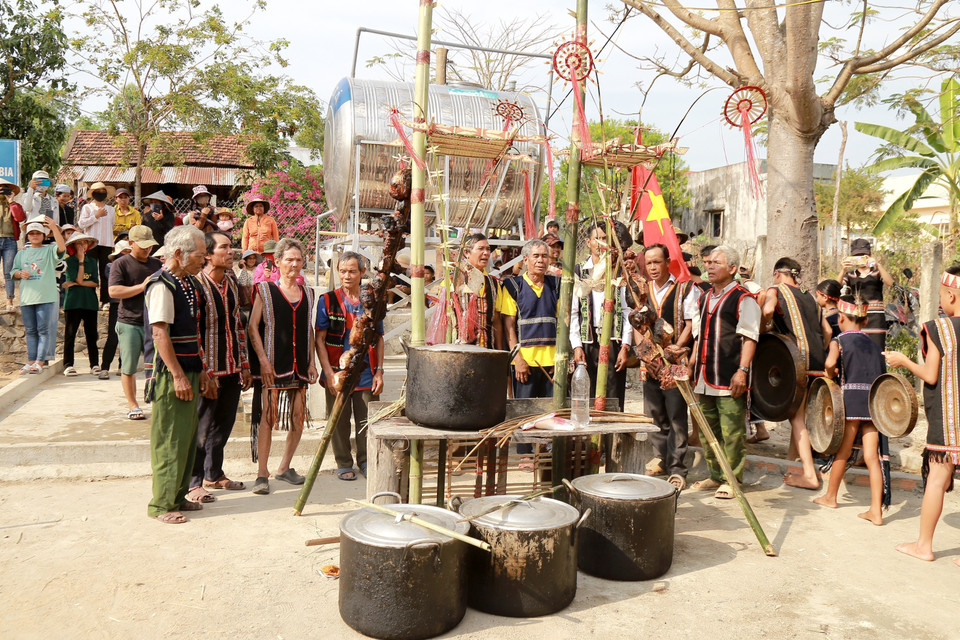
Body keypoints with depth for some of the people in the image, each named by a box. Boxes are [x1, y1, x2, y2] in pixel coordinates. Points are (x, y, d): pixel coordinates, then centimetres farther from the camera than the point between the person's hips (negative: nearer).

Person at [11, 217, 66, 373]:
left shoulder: (49, 250, 4)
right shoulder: (22, 253, 17)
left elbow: (62, 247, -17)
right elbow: (13, 271, 21)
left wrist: (54, 228, -27)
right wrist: (20, 273, -3)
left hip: (46, 297, -4)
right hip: (26, 298, 5)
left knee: (44, 329, -6)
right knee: (30, 331, 7)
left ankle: (39, 362, -6)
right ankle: (31, 361, 10)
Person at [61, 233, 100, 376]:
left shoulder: (92, 261, 11)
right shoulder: (69, 261, 2)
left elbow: (96, 283, 1)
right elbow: (79, 279, -11)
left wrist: (76, 283, -7)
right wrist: (81, 261, -9)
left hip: (90, 302, 3)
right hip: (73, 302, -3)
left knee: (91, 334, 5)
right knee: (70, 334, -1)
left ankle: (94, 364, 10)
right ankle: (68, 365, 4)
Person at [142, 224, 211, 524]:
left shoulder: (188, 283, 14)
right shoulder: (161, 284, -14)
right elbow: (160, 334, -19)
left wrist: (201, 370, 18)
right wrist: (178, 375, -21)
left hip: (188, 371, 9)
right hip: (168, 374, -9)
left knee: (187, 436, 14)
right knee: (169, 439, -3)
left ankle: (178, 496, 25)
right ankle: (162, 504, 7)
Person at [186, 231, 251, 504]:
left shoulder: (231, 281, 10)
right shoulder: (197, 284, -13)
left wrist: (244, 364, 13)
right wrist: (205, 372, -18)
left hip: (232, 369, 7)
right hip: (209, 371, -7)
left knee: (224, 424, 16)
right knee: (201, 428, 2)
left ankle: (214, 474, 30)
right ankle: (193, 482, 15)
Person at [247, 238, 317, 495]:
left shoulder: (307, 293, 14)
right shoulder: (265, 290, 1)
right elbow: (253, 327, -4)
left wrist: (311, 362, 13)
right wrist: (263, 360, -12)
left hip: (298, 365, 5)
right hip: (271, 365, -4)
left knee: (298, 420, 5)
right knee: (266, 418, -7)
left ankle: (284, 468, 22)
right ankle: (262, 474, 3)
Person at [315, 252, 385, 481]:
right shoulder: (328, 301, 1)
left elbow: (379, 339, 11)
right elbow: (319, 339, -2)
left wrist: (379, 371, 3)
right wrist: (328, 372, -10)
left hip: (366, 373, 1)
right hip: (338, 373, -1)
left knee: (367, 421, 5)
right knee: (339, 422, 8)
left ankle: (366, 462, 23)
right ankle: (344, 464, 24)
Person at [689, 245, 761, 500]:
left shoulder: (743, 299, -5)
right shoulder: (705, 298, 19)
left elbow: (749, 338, -11)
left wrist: (742, 370, -19)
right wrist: (692, 364, 21)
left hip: (729, 379, -8)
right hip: (705, 378, 8)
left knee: (731, 431, -3)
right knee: (709, 429, 13)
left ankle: (731, 480, 7)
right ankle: (715, 476, 25)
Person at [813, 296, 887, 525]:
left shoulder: (839, 340, 0)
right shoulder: (873, 344, 18)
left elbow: (830, 362, -20)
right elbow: (881, 373, 17)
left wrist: (829, 378, -1)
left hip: (851, 396, -5)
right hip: (875, 399, 5)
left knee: (842, 452, 9)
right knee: (872, 456, 2)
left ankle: (830, 496, 26)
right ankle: (876, 510, -1)